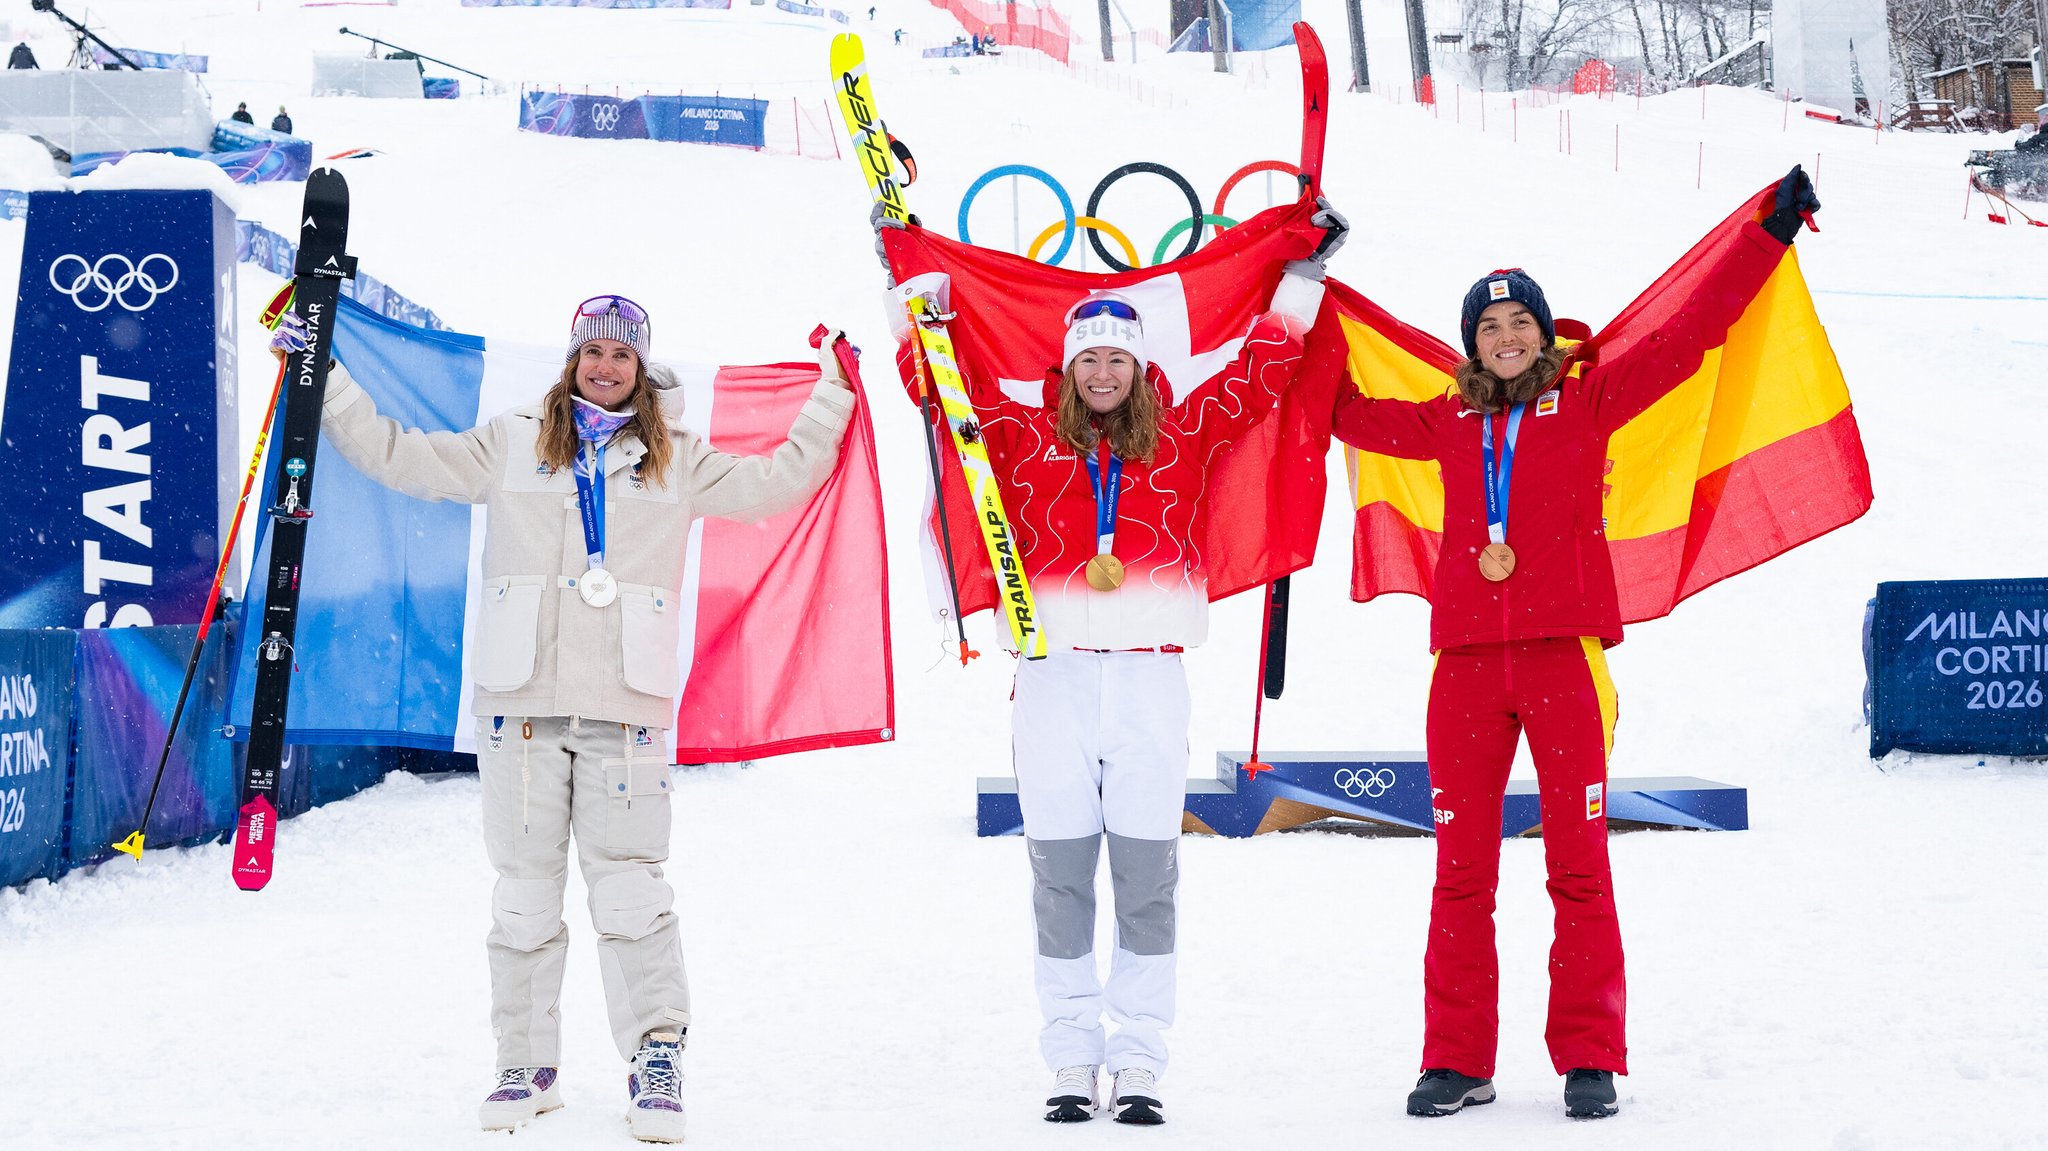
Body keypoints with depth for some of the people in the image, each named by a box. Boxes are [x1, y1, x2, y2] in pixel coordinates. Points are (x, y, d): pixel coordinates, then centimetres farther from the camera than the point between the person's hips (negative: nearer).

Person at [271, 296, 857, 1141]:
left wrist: (830, 399, 11)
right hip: (522, 700, 1)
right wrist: (321, 376, 12)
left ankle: (656, 1056, 1)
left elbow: (776, 482, 15)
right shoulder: (512, 447, 12)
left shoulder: (676, 462, 13)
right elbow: (397, 454, 14)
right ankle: (526, 1064, 14)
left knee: (629, 890, -7)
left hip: (625, 705, -1)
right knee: (524, 889, 4)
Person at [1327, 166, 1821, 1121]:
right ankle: (1456, 1061, 10)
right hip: (1466, 660, 2)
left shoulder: (1588, 400, 8)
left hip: (1565, 655, -2)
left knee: (1578, 865, -1)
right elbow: (1346, 412, 28)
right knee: (1461, 870, 4)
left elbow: (1689, 334, 8)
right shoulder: (1448, 424, 14)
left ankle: (1589, 1060, 6)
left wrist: (1770, 232, 7)